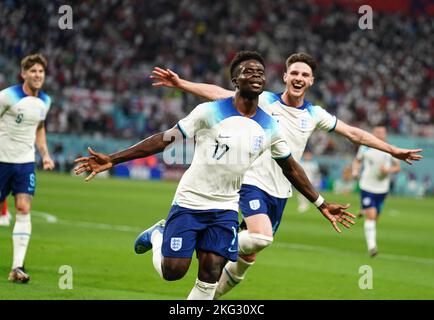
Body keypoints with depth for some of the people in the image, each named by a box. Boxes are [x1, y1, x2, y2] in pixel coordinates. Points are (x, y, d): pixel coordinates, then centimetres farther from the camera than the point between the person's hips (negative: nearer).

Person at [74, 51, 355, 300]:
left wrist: (321, 204, 16)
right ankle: (157, 236, 27)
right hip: (189, 203, -3)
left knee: (210, 276, -8)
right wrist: (111, 160, -14)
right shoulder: (210, 113, -11)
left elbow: (290, 168, 16)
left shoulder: (269, 127, 1)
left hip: (225, 209, 3)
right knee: (172, 271, -7)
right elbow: (165, 139, -10)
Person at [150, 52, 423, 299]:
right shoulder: (264, 101, -5)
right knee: (262, 236, -31)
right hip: (254, 182, -5)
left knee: (248, 257, 6)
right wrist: (180, 83, -20)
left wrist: (394, 151, 14)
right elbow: (219, 93, -10)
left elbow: (355, 134, 14)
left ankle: (213, 293, 24)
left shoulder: (314, 114, 6)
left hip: (280, 193, 5)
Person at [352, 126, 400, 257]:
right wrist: (355, 170, -3)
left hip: (382, 189, 3)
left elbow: (398, 167, 7)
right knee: (371, 215, -17)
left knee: (375, 217, 11)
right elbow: (357, 160, 16)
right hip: (367, 187, -2)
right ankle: (371, 246, -20)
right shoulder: (365, 148, -1)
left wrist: (388, 170, -13)